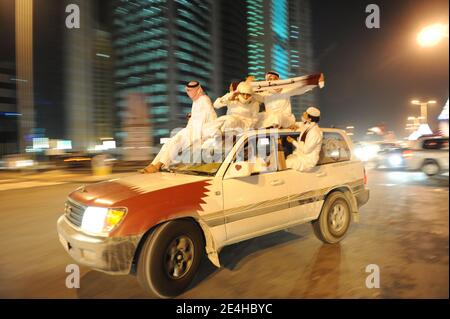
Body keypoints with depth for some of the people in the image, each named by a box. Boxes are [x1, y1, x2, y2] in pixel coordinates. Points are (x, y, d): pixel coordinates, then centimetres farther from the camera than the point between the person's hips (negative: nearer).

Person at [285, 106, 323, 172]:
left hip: (307, 161, -9)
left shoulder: (315, 133, -26)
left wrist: (293, 141, -14)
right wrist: (297, 126, 1)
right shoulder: (307, 125, -1)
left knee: (284, 164, -17)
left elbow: (306, 150, -23)